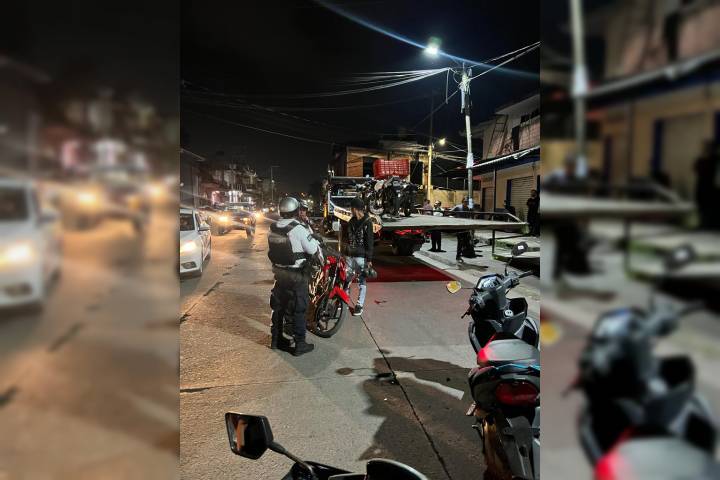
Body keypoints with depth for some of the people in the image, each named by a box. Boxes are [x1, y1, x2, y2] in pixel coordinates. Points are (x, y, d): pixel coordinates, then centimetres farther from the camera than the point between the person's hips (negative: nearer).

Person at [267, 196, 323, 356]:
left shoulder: (273, 228, 0)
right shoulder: (299, 229, -20)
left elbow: (273, 250, 10)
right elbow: (315, 250, -14)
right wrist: (322, 259, 4)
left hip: (279, 272, 7)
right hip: (297, 275, -7)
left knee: (278, 307, 17)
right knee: (299, 310, 3)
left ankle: (276, 339, 29)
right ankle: (300, 345, 9)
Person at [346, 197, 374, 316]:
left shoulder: (367, 222, -9)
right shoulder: (351, 222, 13)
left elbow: (370, 242, -12)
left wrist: (369, 259, -14)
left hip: (361, 257, -7)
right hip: (350, 256, 7)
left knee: (362, 281, 1)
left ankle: (359, 305, 8)